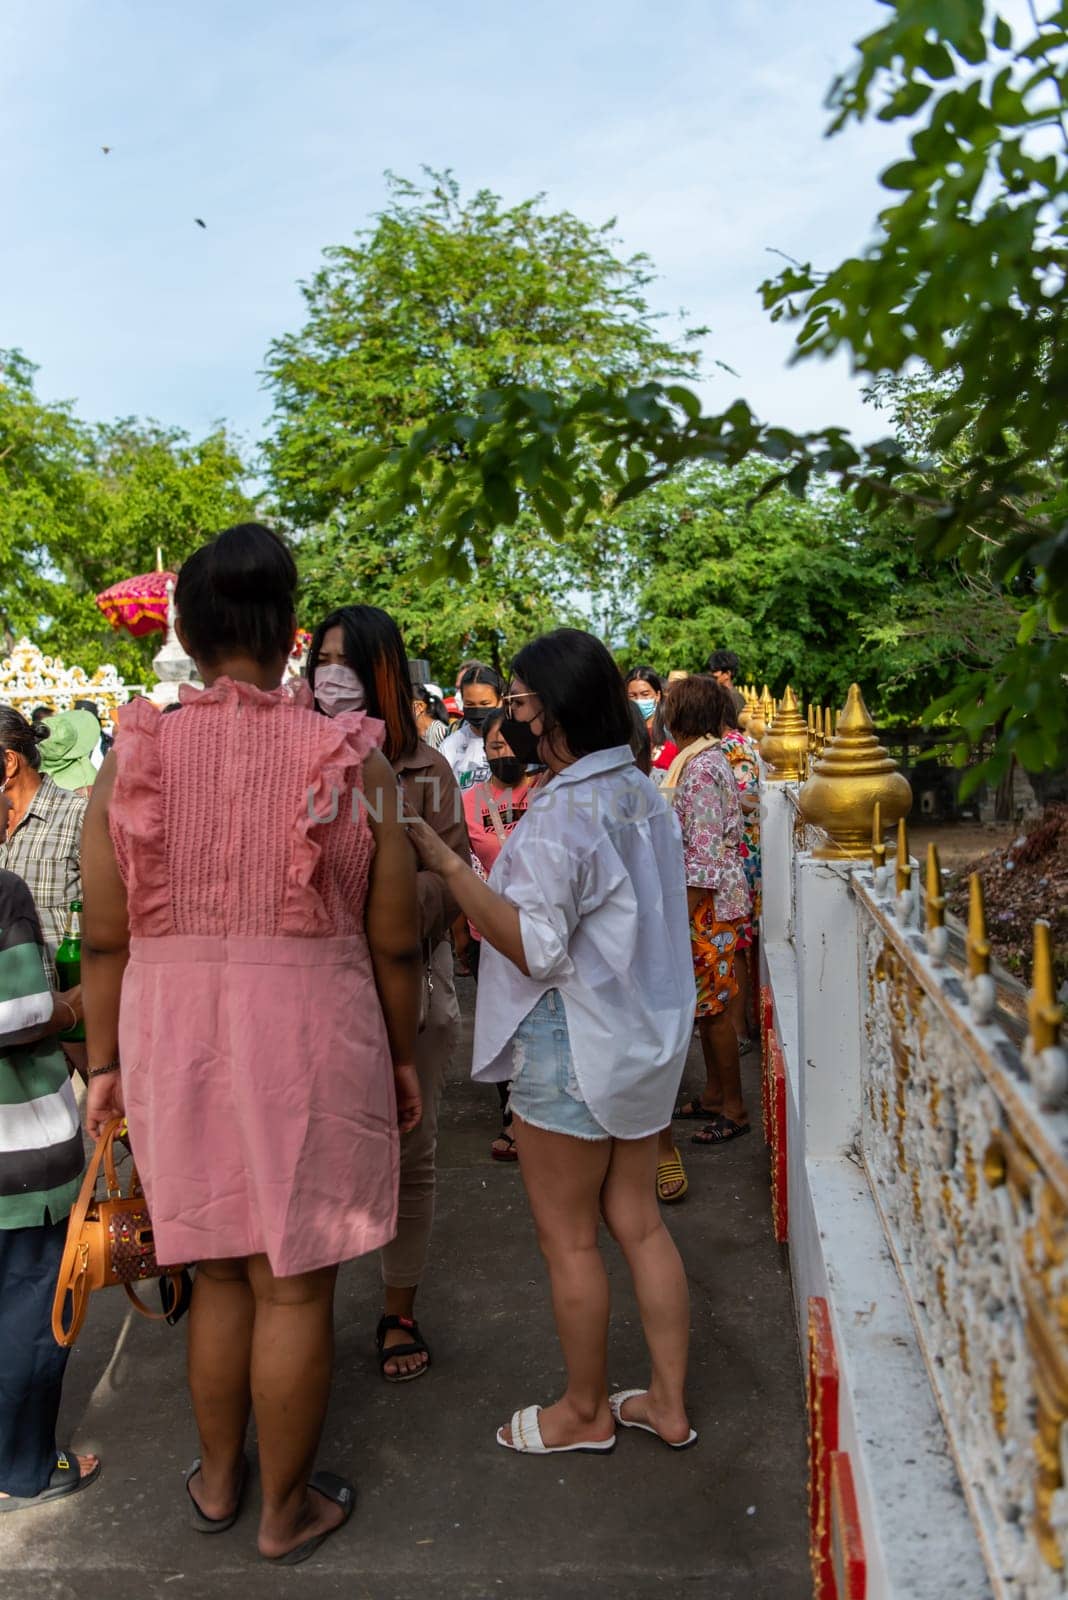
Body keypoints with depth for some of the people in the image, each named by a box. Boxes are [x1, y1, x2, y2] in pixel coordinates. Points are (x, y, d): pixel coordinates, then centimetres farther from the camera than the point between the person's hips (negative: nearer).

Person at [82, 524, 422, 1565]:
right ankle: (286, 1509, 33)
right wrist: (402, 1055, 10)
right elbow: (394, 943, -4)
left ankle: (215, 1481, 42)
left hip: (174, 1043, 3)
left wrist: (104, 1064, 11)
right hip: (311, 1043, -2)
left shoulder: (131, 759, -5)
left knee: (218, 1271, 22)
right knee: (293, 1285, 13)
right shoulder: (354, 762, -9)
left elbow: (104, 941, -1)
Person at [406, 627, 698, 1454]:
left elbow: (535, 946, -25)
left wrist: (449, 865, -23)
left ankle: (586, 1411, 27)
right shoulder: (645, 795, 5)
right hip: (643, 1037, 9)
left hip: (571, 1047, -9)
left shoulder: (561, 814, -21)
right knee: (638, 1223, 18)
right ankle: (669, 1401, 30)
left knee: (570, 1239, 9)